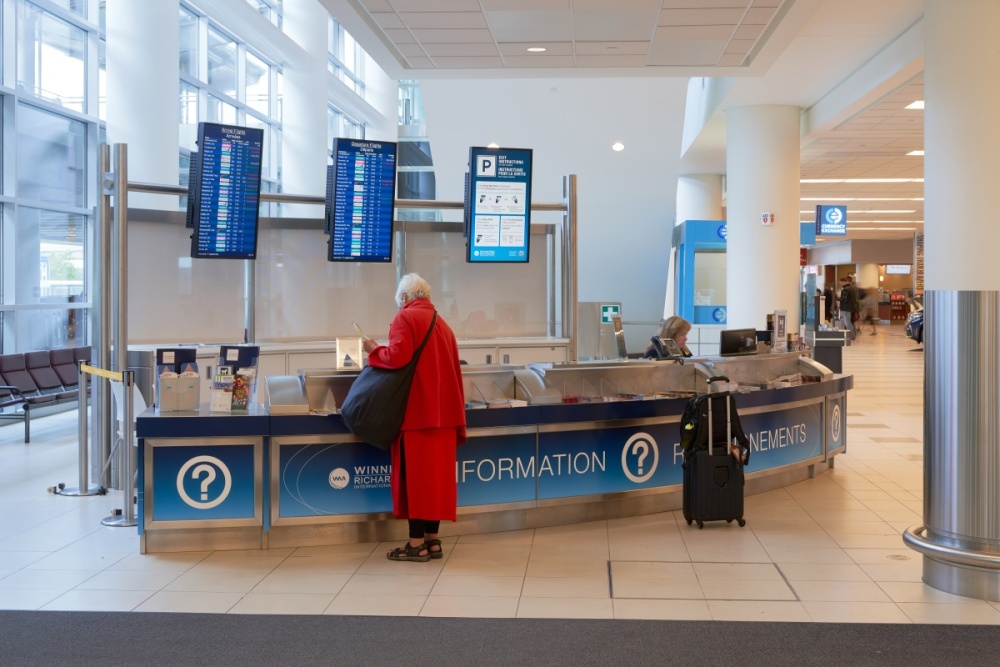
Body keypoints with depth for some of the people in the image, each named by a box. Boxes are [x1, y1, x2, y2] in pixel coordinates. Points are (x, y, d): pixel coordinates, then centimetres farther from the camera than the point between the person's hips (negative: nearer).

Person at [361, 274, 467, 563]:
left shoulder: (405, 317, -6)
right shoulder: (442, 324, 17)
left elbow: (397, 356, -20)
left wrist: (374, 349, -1)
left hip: (417, 411, -7)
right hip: (443, 409, 7)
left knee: (414, 473, -4)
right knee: (437, 472, 9)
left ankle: (416, 543, -3)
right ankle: (432, 539, 11)